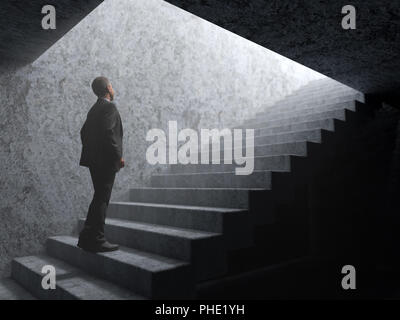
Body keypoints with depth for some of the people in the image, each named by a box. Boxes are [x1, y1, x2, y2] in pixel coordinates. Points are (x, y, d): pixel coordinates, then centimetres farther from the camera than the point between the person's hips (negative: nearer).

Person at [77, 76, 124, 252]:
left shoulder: (94, 109, 19)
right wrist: (118, 156, -16)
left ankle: (87, 238, 20)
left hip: (94, 160, 9)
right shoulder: (109, 107, -10)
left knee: (99, 198, 15)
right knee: (102, 199, -5)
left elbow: (84, 132, 21)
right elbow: (108, 133, -21)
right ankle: (97, 240, 1)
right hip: (106, 160, -9)